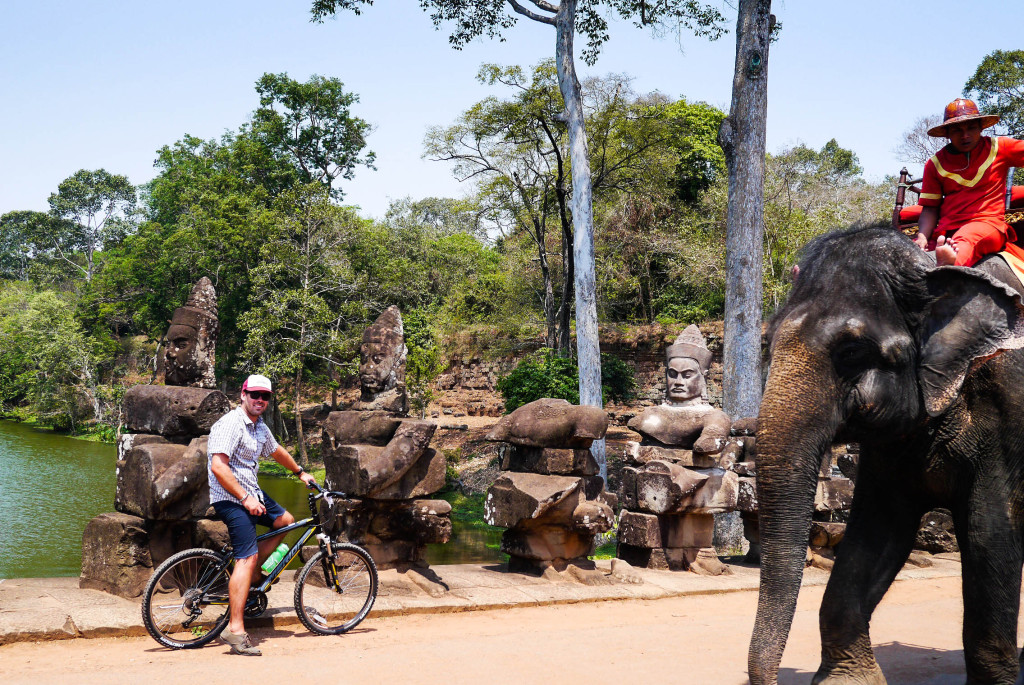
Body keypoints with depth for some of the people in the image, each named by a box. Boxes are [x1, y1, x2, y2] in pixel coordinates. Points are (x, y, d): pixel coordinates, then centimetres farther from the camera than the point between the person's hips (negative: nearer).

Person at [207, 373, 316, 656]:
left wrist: (300, 472, 41)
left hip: (251, 493, 10)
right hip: (230, 498, -10)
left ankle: (250, 575, 18)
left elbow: (276, 451, 31)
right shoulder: (231, 424, -18)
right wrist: (246, 499, -26)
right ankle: (235, 628, -18)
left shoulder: (260, 427, 11)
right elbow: (218, 466, -26)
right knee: (247, 556, -17)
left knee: (285, 521, 19)